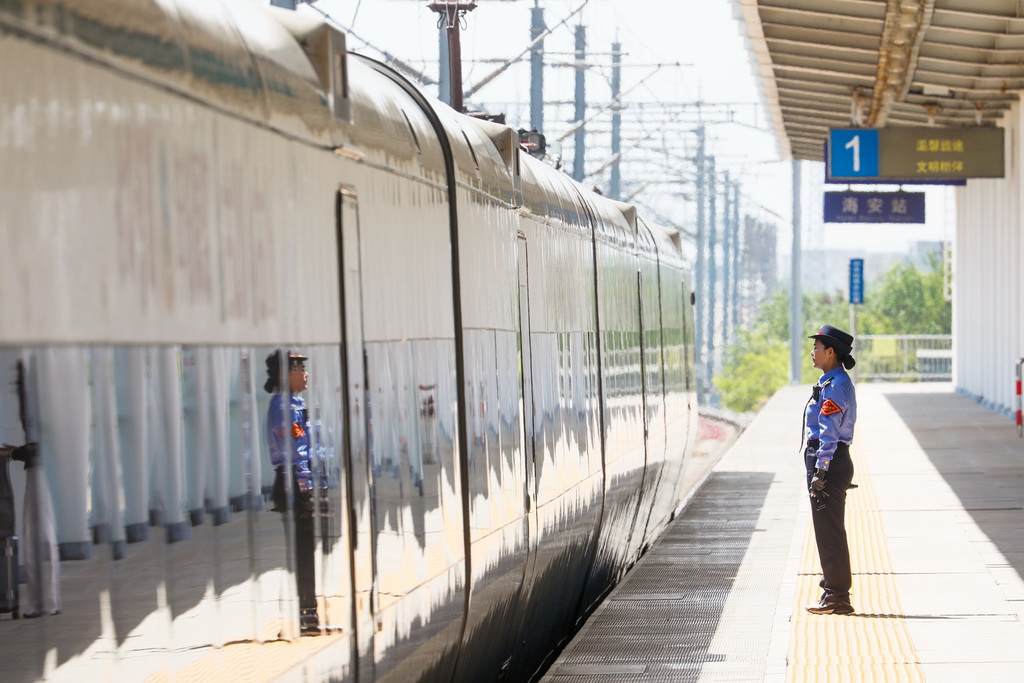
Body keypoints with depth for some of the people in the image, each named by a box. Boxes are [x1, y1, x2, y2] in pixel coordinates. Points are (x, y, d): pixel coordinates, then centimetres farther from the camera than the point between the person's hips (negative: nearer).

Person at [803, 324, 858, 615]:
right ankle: (834, 592, 20)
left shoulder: (836, 386, -16)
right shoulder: (832, 382, 16)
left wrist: (820, 472, -22)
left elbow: (829, 434, -20)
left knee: (829, 531, -7)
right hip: (832, 461, 11)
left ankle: (837, 596, -4)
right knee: (827, 531, 15)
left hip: (829, 461, -11)